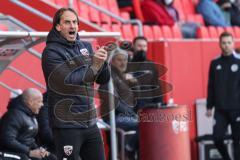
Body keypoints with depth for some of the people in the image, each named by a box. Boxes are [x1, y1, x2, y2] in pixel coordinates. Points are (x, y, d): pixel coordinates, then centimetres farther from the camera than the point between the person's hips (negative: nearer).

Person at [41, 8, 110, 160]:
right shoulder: (51, 52, -8)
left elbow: (103, 80, 8)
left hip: (90, 123, 6)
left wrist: (102, 62, -11)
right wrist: (94, 65, -16)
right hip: (67, 126, -6)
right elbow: (69, 80, -19)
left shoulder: (86, 47, 10)